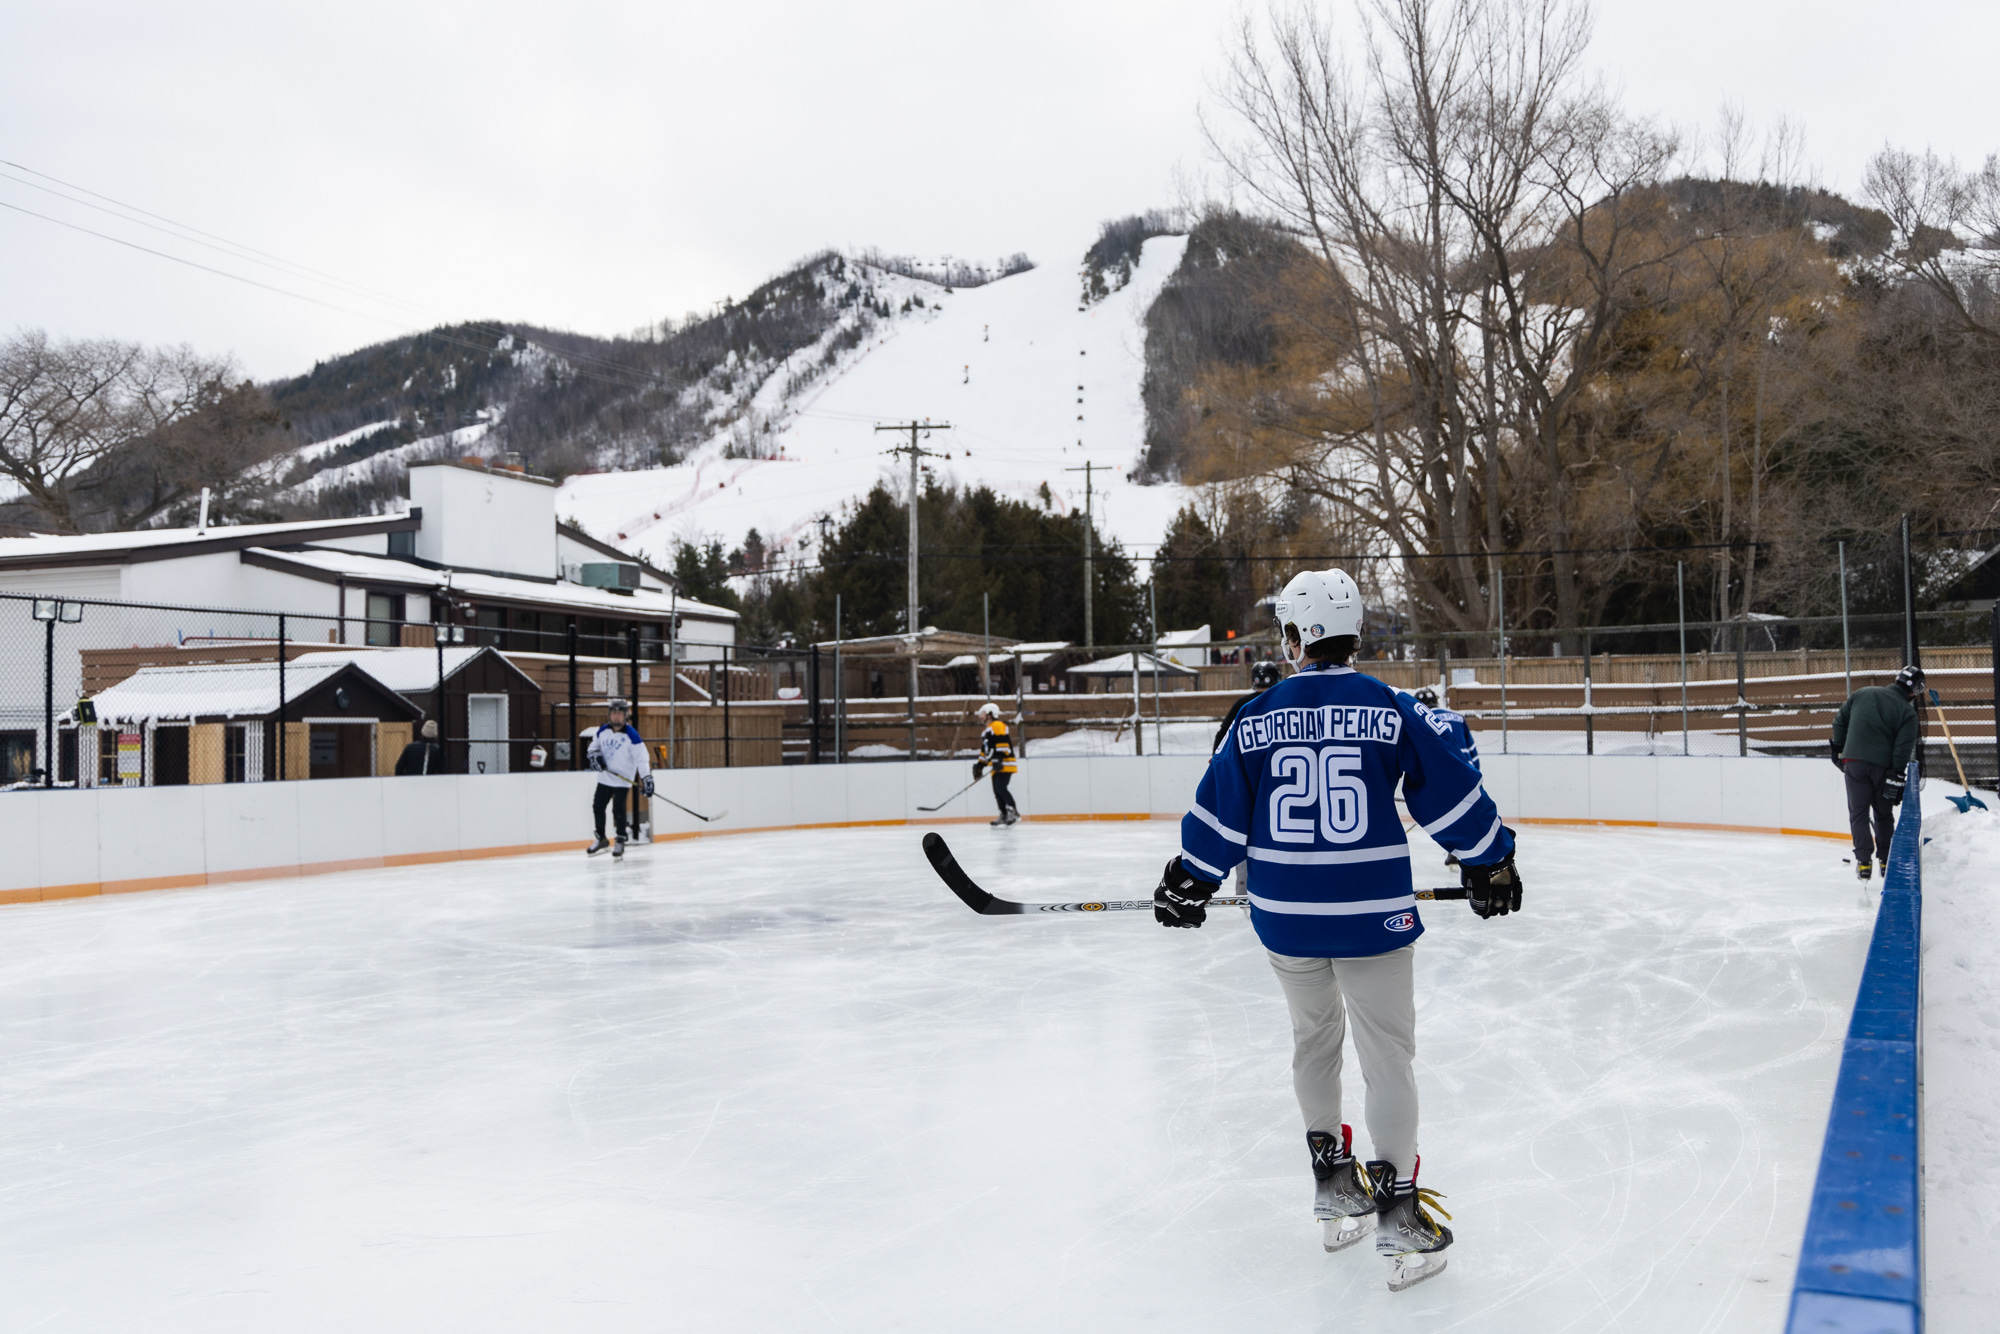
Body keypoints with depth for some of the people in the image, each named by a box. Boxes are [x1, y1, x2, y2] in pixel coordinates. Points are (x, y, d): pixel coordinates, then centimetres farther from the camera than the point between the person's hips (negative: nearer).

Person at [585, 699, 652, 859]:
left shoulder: (631, 735, -15)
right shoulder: (602, 731, 1)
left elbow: (641, 758, -17)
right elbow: (594, 745, 18)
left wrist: (647, 779, -24)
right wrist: (594, 755, -5)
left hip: (623, 778, -6)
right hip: (604, 778, 6)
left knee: (618, 809, -10)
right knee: (597, 806, 10)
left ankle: (620, 842, 6)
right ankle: (600, 839, 27)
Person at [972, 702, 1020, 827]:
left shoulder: (998, 725, -7)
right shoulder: (987, 730, 25)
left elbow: (1003, 743, -20)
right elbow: (985, 750, 30)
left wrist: (998, 759, -28)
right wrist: (979, 765, 25)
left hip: (1005, 764, -10)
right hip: (996, 766, 10)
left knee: (1001, 788, -20)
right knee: (997, 792, 5)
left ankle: (1014, 813, -20)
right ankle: (1004, 816, 7)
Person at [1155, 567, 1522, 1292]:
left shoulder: (1256, 718, -1)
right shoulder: (1391, 710, -6)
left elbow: (1220, 810, 5)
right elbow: (1451, 792, -2)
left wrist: (1189, 880, 18)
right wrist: (1489, 863, 12)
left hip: (1285, 917, 3)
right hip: (1371, 914, -3)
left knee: (1314, 1039, 21)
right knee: (1387, 1052, 5)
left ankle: (1334, 1185, 30)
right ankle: (1396, 1210, 3)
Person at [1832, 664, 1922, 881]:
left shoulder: (1862, 694, 6)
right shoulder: (1907, 712, -2)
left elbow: (1840, 721, 11)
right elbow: (1904, 748, -9)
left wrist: (1839, 749, 22)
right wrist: (1896, 778, -7)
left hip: (1854, 762, 1)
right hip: (1883, 766, -1)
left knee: (1858, 813, 5)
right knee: (1884, 814, 16)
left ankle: (1863, 861, -3)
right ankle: (1885, 860, 18)